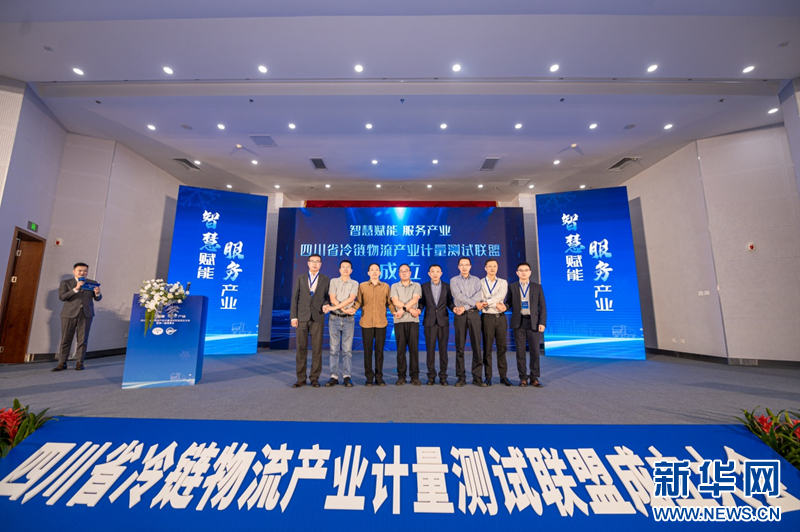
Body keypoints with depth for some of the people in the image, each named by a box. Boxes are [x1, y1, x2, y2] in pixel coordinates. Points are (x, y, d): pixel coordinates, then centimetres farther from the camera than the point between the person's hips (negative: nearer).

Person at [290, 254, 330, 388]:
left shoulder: (326, 280, 8)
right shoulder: (300, 278, 9)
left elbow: (328, 297, 10)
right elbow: (294, 298, 5)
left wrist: (326, 305, -12)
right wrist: (293, 316, -2)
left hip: (318, 318, 0)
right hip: (302, 317, 1)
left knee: (317, 349, 1)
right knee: (301, 348, 3)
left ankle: (314, 378, 12)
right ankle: (301, 378, 13)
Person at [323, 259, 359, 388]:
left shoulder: (354, 284, 6)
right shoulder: (333, 281, 9)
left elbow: (351, 299, -10)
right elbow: (333, 299, -3)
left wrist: (334, 307, -17)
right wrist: (345, 309, -13)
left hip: (348, 319, 0)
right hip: (334, 318, 1)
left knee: (347, 349, 1)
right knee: (334, 349, 3)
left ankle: (346, 376, 8)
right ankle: (334, 376, 9)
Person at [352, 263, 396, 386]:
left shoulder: (386, 286, 8)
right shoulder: (362, 286, 7)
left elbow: (389, 302, 9)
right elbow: (358, 301, 5)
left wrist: (394, 311, -7)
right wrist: (353, 308, -14)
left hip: (381, 323, 1)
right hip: (366, 322, 0)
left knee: (379, 350, 6)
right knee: (367, 350, 5)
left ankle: (379, 377, 17)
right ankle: (369, 377, 18)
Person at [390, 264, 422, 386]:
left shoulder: (416, 286, 11)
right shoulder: (394, 286, 12)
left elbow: (415, 300, -6)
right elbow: (395, 301, -3)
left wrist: (403, 309, -15)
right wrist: (411, 309, -9)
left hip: (413, 320, 0)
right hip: (399, 321, 0)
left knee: (414, 348, -1)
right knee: (401, 349, 2)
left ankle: (414, 376, 8)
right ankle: (401, 376, 10)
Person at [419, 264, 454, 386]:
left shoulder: (447, 286, 8)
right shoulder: (424, 287, 8)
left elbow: (449, 302, 6)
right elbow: (422, 302, 6)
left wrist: (454, 308, -14)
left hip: (443, 321, 0)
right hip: (429, 322, 0)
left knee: (443, 349, 4)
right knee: (430, 349, 3)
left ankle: (443, 376, 14)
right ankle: (431, 376, 13)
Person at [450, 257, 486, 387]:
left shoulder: (476, 280, 12)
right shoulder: (454, 280, 9)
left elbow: (478, 296, -3)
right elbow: (458, 296, -6)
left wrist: (465, 307, -11)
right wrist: (474, 302, -7)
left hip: (474, 314, 1)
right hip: (460, 315, -1)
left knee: (476, 346, -1)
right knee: (460, 347, 0)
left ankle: (477, 377, 6)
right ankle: (461, 377, 6)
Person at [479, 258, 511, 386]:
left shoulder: (503, 282, 8)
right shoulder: (480, 283, 5)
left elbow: (500, 296, -11)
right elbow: (481, 300, -6)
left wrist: (487, 302, -23)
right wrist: (496, 304, -18)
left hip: (500, 317, 1)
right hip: (487, 318, -1)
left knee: (502, 347, 5)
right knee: (487, 348, 3)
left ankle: (503, 376, 14)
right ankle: (488, 377, 10)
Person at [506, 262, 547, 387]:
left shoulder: (537, 287, 7)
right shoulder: (512, 287, 8)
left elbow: (542, 306, 4)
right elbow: (509, 303, 7)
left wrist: (542, 322, -5)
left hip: (533, 322, 0)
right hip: (518, 322, 0)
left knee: (535, 351, 1)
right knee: (520, 351, 4)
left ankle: (534, 377, 14)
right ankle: (523, 377, 14)